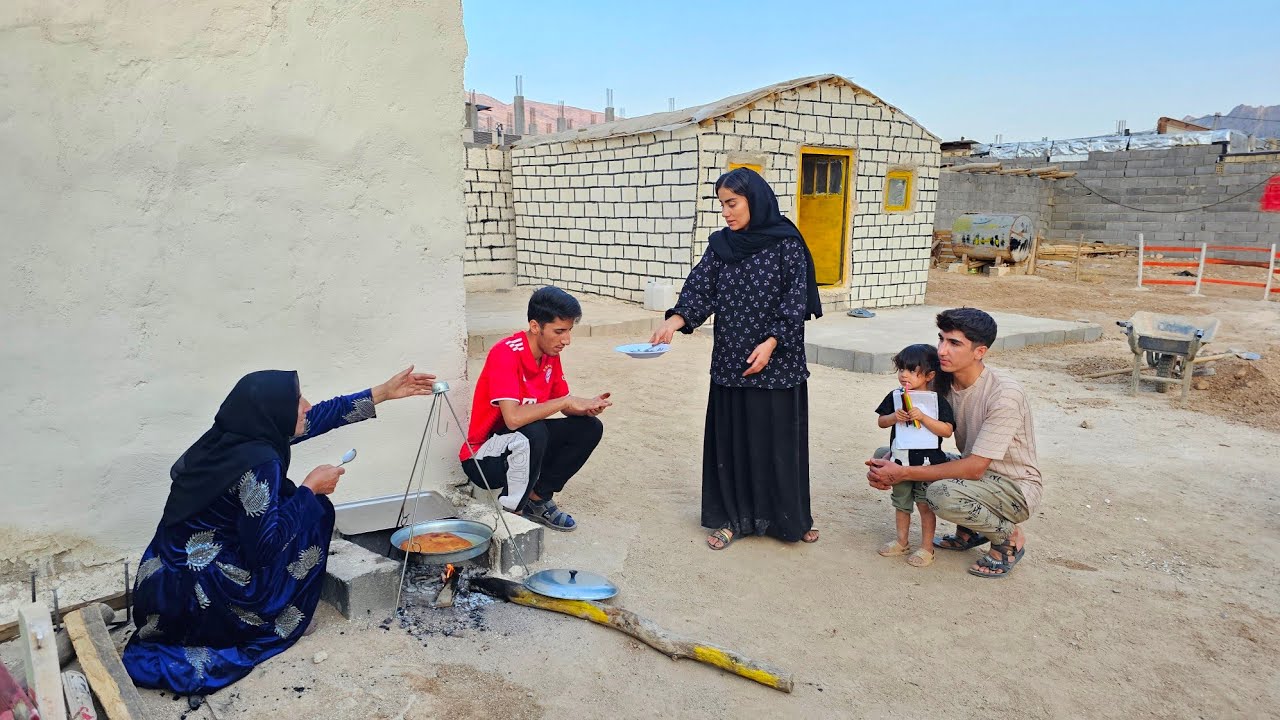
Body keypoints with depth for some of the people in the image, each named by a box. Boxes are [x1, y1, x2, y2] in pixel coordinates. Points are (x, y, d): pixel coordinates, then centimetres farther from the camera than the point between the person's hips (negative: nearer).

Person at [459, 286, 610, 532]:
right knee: (533, 432, -36)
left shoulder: (551, 354, -1)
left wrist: (588, 406, -18)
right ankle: (508, 511, -14)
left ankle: (538, 498, 5)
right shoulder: (505, 354, -26)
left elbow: (565, 407, 5)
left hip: (526, 446, 8)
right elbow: (513, 418, -37)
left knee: (589, 427, -5)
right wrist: (566, 401, -30)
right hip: (483, 458, -8)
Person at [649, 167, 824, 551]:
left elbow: (796, 301, -8)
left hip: (777, 362, -3)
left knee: (778, 438, 5)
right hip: (730, 361, 4)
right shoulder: (721, 245, 5)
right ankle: (731, 517, 21)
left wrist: (770, 343, -18)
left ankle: (788, 517, 23)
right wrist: (673, 322, -19)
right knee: (729, 439, 8)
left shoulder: (787, 243, -6)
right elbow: (699, 291, -2)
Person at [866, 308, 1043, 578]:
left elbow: (975, 467, -28)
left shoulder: (1004, 394, -27)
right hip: (975, 469, 8)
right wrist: (892, 469, -21)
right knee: (885, 457, -6)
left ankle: (1009, 537, -3)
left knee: (942, 493, -36)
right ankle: (969, 531, 8)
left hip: (1017, 489, -7)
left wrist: (904, 473, -29)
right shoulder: (944, 382, -6)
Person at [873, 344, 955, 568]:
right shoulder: (895, 396, 1)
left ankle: (926, 547, 19)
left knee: (925, 505, 5)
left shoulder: (938, 400, -9)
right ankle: (902, 541, 34)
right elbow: (881, 421, 7)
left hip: (927, 462, -4)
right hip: (900, 461, 4)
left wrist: (922, 417, -25)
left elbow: (947, 430, -15)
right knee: (901, 503, 18)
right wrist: (895, 417, -13)